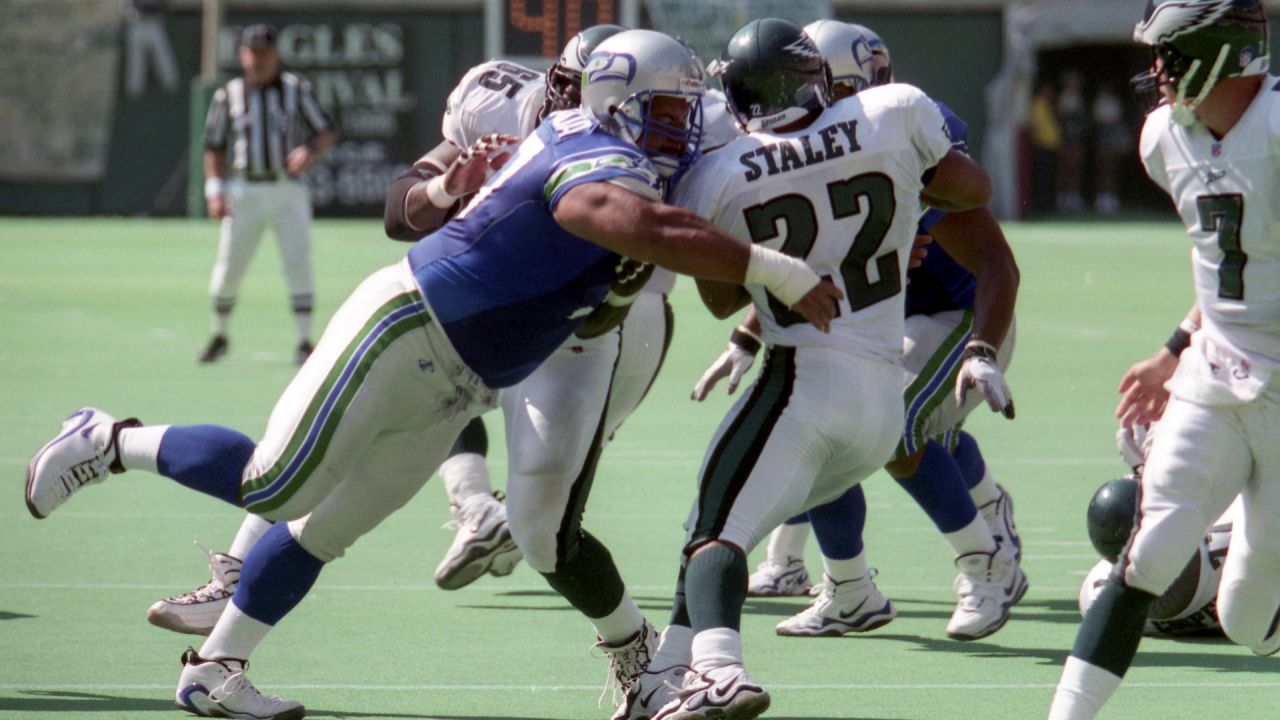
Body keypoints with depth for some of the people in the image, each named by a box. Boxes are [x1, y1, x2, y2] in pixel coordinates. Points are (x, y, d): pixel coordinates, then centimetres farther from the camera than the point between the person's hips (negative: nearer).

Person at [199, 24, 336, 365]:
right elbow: (215, 148, 11)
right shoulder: (228, 95, 7)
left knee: (298, 264, -10)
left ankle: (304, 343, -6)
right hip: (244, 192, 1)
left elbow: (327, 133, 5)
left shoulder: (297, 89, 4)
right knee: (227, 269, 0)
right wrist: (215, 192, -1)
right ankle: (219, 336, 20)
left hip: (289, 190, -1)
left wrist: (310, 150, -17)